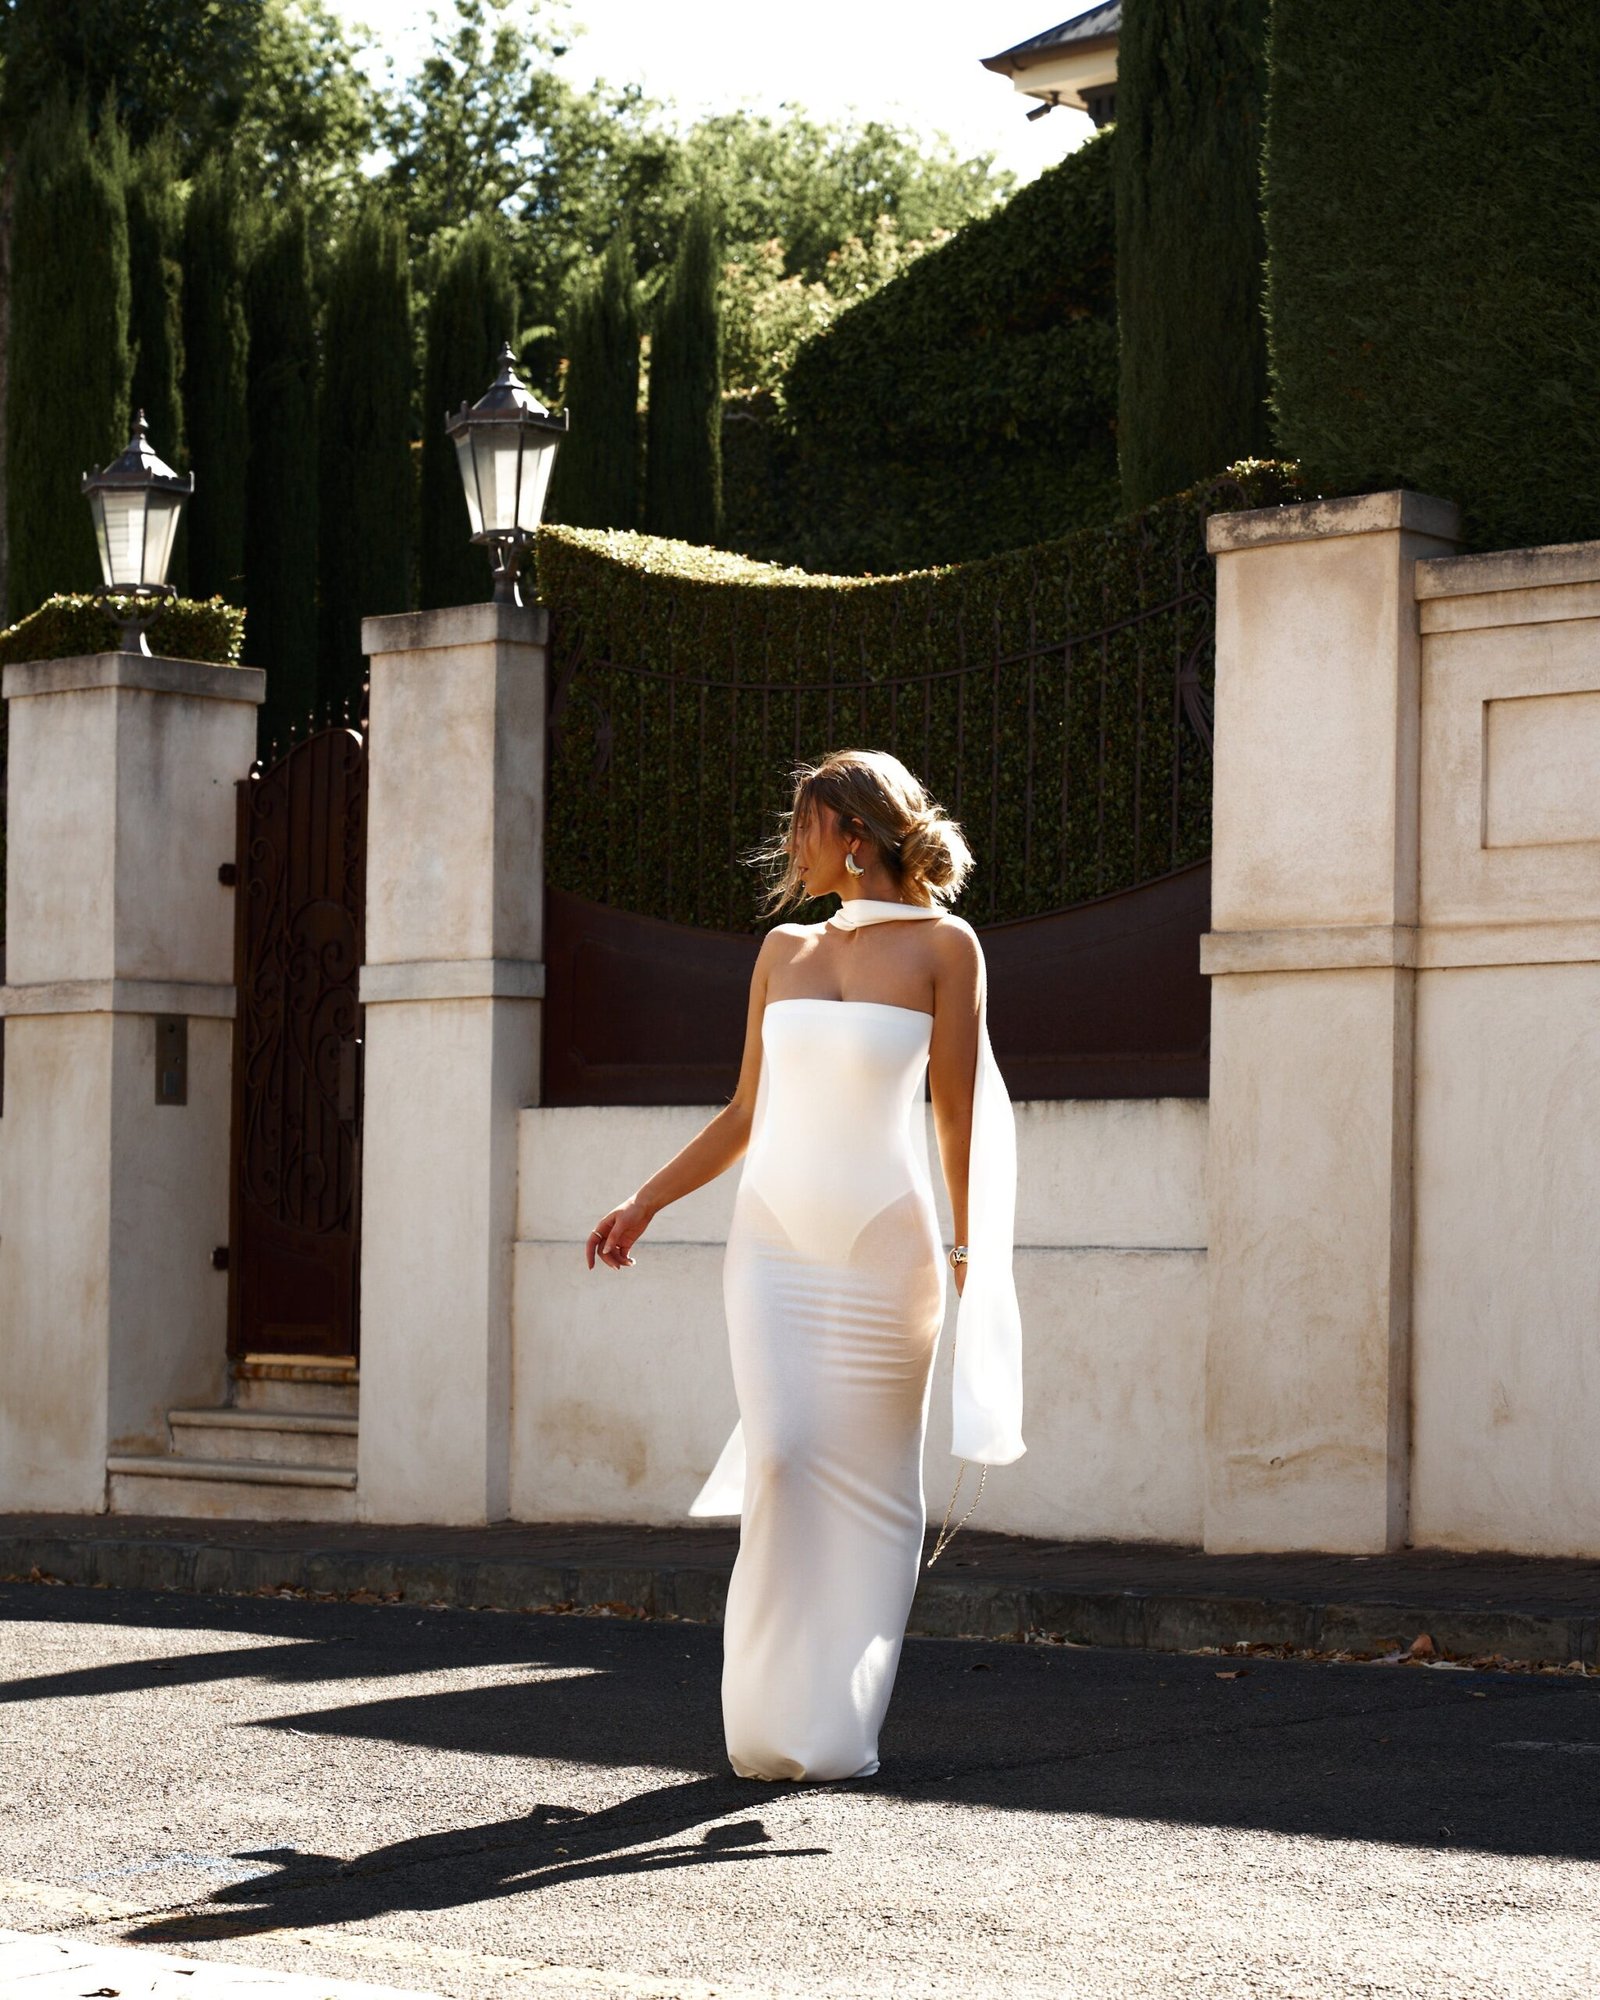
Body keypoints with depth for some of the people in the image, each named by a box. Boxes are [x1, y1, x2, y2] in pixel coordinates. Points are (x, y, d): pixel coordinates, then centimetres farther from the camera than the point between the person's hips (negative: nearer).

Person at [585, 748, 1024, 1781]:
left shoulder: (942, 945, 1)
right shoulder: (784, 951, 13)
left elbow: (963, 1116, -2)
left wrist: (972, 1260, -7)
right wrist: (645, 1203, 14)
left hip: (884, 1249, -3)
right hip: (774, 1241, 3)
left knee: (870, 1482, 1)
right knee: (783, 1458, -11)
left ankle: (841, 1726, 9)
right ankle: (776, 1719, -2)